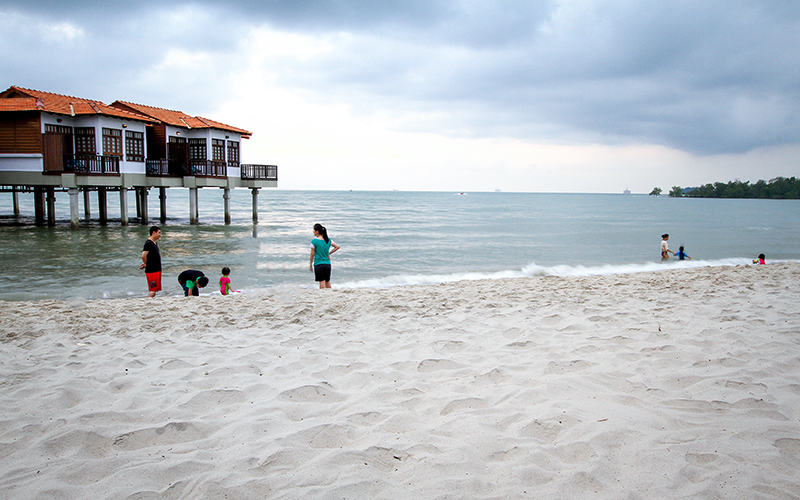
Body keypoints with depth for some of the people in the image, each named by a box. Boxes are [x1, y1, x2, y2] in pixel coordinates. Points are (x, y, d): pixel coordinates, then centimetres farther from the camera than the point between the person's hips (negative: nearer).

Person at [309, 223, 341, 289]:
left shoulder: (314, 241, -10)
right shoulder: (328, 240, 4)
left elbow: (312, 254, -7)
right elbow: (337, 247, 8)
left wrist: (310, 264, 4)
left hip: (318, 264, -5)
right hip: (327, 263, 5)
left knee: (322, 281, -3)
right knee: (328, 281, 15)